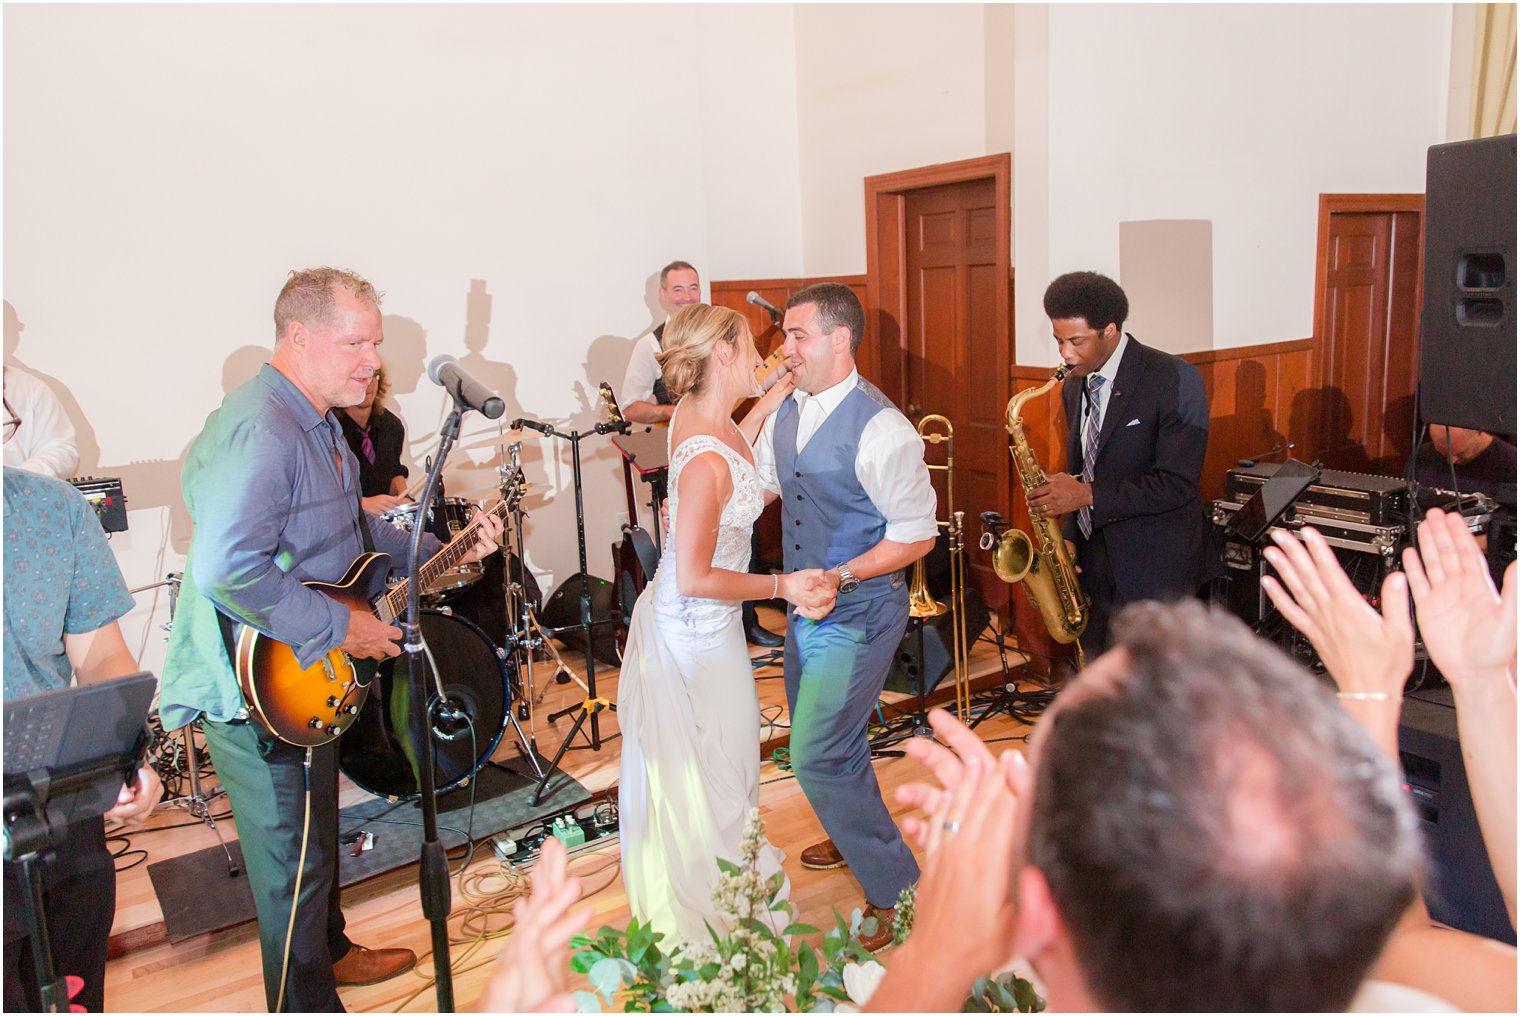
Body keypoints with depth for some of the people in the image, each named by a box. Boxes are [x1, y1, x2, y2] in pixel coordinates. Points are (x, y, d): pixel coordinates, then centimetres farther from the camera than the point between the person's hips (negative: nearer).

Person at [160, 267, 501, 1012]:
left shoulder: (318, 424, 10)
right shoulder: (258, 430, -26)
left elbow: (354, 536, 19)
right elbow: (225, 570, -35)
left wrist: (445, 552, 8)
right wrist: (340, 627, -27)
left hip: (312, 674, 10)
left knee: (317, 833, 27)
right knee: (293, 859, 6)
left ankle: (329, 953, 47)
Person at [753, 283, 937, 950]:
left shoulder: (880, 430, -23)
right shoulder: (785, 413, 2)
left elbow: (916, 535, -19)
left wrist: (841, 576, -26)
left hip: (858, 613, -8)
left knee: (817, 756, -7)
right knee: (820, 737, 23)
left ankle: (894, 893, 12)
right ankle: (853, 838, 50)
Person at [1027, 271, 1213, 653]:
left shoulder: (1175, 380, -13)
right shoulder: (1075, 386, 9)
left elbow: (1177, 485, -19)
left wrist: (1088, 495, -22)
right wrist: (1068, 539, 5)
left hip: (1154, 569, -6)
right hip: (1094, 566, 7)